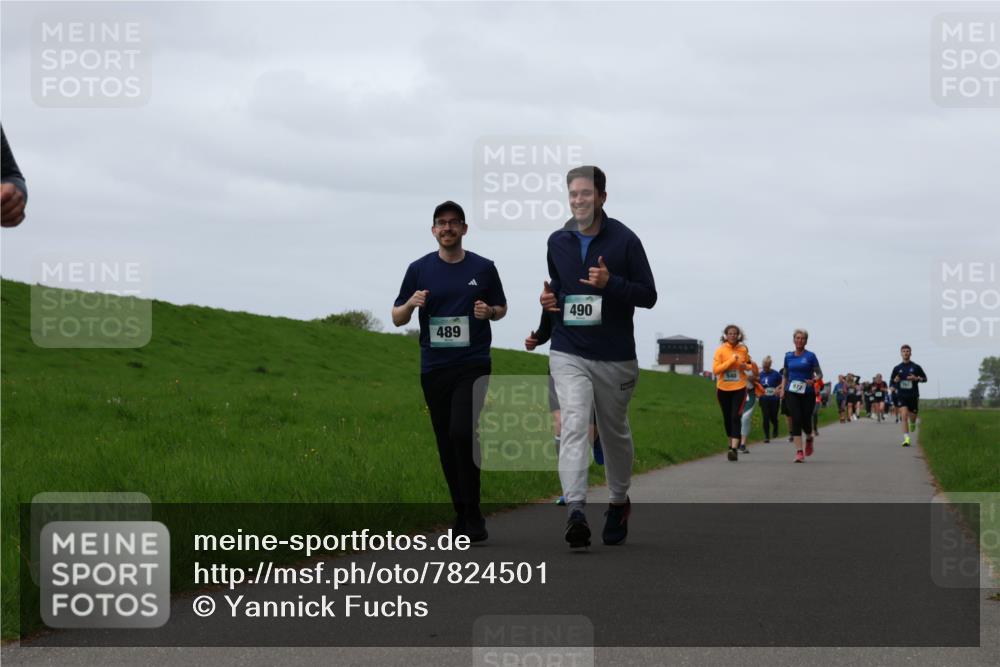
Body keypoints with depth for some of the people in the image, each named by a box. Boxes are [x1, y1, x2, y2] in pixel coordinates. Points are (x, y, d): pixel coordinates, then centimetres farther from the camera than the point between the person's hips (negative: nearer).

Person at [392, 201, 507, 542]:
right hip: (434, 368, 3)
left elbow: (501, 308, 16)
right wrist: (411, 304, -13)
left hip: (473, 364, -2)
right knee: (446, 443, 5)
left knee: (462, 432, -19)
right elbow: (397, 318, 9)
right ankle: (461, 514, 17)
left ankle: (473, 515, -10)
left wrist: (489, 311, -8)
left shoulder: (483, 268, 4)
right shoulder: (419, 269, 5)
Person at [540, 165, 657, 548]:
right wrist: (549, 298, 1)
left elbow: (648, 295, -5)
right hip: (568, 354, 1)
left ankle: (619, 502, 37)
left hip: (615, 357, -1)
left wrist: (610, 283, -21)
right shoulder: (557, 242, 7)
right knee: (574, 425, -19)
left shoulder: (624, 240, -5)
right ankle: (575, 511, -30)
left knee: (615, 433, 14)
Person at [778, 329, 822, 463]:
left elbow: (819, 374, -1)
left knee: (806, 421, 2)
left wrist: (814, 380, -22)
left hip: (807, 393, -1)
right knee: (796, 420, -11)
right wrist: (782, 389, 4)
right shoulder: (788, 356, 7)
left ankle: (809, 438, 38)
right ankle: (799, 452, -13)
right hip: (792, 393, 2)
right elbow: (785, 375, 17)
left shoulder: (810, 356, -2)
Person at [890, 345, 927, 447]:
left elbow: (925, 378, 8)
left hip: (913, 395, 1)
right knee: (904, 415, -17)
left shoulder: (916, 367, 1)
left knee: (912, 417, 9)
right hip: (901, 395, -1)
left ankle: (913, 423, 48)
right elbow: (891, 381, 12)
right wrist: (895, 381, -12)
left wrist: (916, 378, -12)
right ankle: (906, 438, -19)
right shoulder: (897, 368, 4)